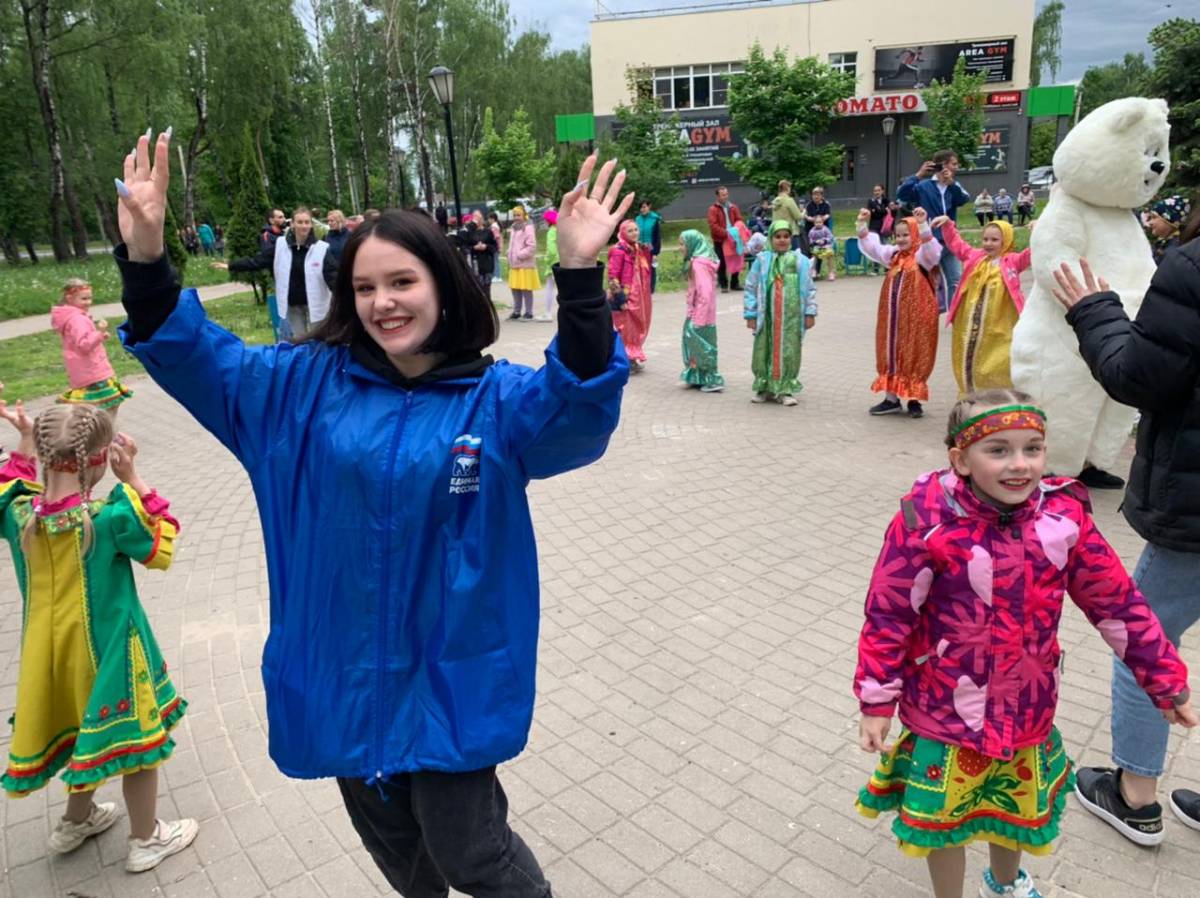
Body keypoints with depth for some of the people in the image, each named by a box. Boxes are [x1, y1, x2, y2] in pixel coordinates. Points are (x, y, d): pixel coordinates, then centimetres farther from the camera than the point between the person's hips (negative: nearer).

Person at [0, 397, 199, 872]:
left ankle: (76, 820, 50)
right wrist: (132, 478, -17)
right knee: (136, 738, 14)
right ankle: (146, 840, 30)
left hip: (53, 652, 6)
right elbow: (162, 545, -12)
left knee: (86, 728, 29)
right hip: (108, 651, -6)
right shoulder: (110, 517, -28)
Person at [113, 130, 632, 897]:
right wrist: (146, 254, -17)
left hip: (450, 666, -4)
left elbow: (576, 406, -30)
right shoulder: (309, 382, -2)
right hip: (340, 663, 4)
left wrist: (579, 275, -44)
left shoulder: (495, 398, -12)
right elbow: (195, 356, 1)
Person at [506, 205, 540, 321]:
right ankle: (516, 311, 17)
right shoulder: (514, 228, 17)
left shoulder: (528, 228, -9)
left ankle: (529, 312, 2)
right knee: (515, 289, 9)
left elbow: (532, 246, -16)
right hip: (514, 264, 8)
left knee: (526, 289, -5)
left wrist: (520, 255, -16)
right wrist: (510, 256, 12)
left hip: (525, 264, -8)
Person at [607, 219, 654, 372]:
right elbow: (612, 277, -17)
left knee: (638, 328, 14)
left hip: (638, 298, 8)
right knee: (625, 330, 0)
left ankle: (633, 359, 26)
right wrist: (620, 299, -20)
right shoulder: (618, 251, -14)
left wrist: (646, 298, 17)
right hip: (625, 298, -8)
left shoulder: (639, 249, 10)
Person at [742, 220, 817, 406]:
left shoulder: (800, 260, 6)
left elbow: (809, 288, 9)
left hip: (792, 316, 0)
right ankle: (765, 388, 18)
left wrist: (810, 313, 4)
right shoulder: (762, 260, 2)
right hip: (768, 315, 0)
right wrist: (750, 314, 1)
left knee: (789, 352, 2)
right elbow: (751, 288, 4)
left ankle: (785, 390, 12)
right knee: (766, 351, 5)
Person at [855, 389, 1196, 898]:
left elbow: (1116, 602, 1)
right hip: (946, 709, -4)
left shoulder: (1063, 516, -11)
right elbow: (888, 613, -17)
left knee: (1018, 806, 28)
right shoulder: (928, 521, -24)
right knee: (944, 814, 15)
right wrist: (876, 701, -13)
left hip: (1027, 705, 5)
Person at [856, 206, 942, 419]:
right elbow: (871, 247, 18)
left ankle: (914, 400, 13)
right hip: (893, 316, 6)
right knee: (890, 353, 9)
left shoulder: (922, 256, -8)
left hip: (916, 317, -6)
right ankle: (891, 398, 19)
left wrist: (923, 225, -40)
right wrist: (862, 225, 8)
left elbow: (931, 249, -29)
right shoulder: (893, 254, 12)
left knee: (914, 355, 2)